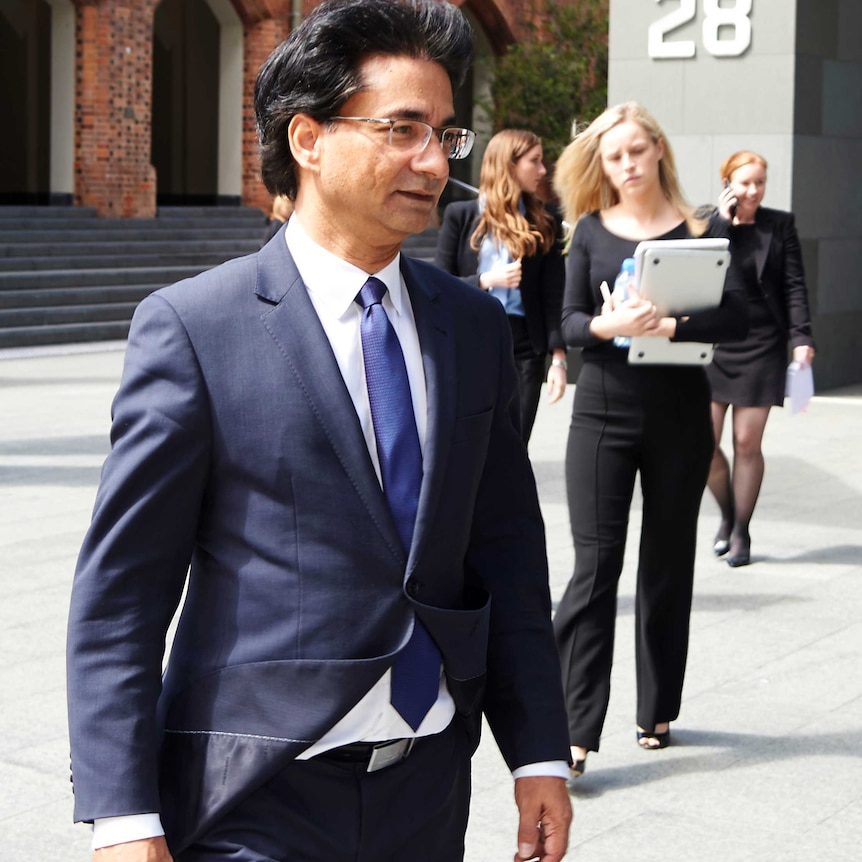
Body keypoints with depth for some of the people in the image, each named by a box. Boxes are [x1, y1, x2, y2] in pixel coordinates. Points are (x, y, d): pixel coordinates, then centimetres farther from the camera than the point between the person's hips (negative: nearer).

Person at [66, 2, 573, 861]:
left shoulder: (475, 326, 7)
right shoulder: (193, 327, -9)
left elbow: (507, 557, 10)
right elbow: (119, 590, -10)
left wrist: (539, 754, 6)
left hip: (427, 790, 5)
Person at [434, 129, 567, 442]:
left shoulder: (543, 225, 8)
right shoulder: (461, 215, 4)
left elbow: (553, 296, 4)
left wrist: (558, 357, -4)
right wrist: (486, 280, -13)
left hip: (523, 347, 1)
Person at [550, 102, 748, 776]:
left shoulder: (699, 230, 2)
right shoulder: (592, 230, 5)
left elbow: (736, 317, -7)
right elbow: (570, 322, -1)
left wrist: (669, 324, -23)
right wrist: (607, 325, -23)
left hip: (680, 413, 1)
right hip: (604, 412, 0)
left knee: (667, 567, 10)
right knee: (595, 566, -6)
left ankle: (658, 711, 23)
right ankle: (576, 729, -6)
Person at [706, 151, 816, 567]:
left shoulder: (780, 224, 3)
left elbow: (794, 285, 2)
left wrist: (801, 337, -9)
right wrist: (720, 221, -12)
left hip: (761, 345, 0)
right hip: (711, 344, 1)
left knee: (748, 443, 1)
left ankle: (741, 531, 14)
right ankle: (727, 514, 25)